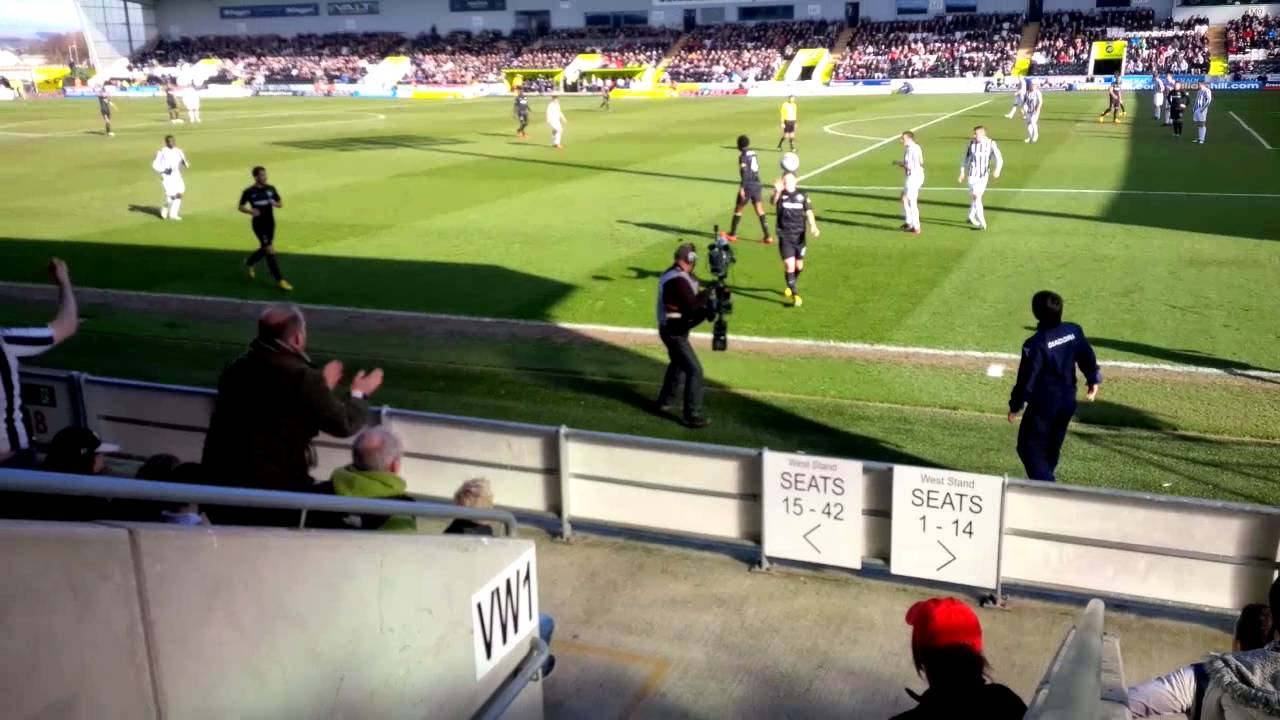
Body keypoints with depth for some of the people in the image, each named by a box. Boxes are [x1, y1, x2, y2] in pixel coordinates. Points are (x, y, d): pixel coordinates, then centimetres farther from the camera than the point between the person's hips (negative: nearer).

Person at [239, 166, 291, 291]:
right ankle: (280, 280, -6)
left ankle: (249, 263, 49)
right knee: (270, 251, -10)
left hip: (270, 223, 6)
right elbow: (241, 207, 1)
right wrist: (251, 211, -20)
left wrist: (275, 204, -14)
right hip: (259, 224, -6)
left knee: (265, 249, 19)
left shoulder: (271, 189, 2)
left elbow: (280, 204, 10)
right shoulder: (249, 191, -9)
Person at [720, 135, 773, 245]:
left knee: (738, 210, 10)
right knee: (760, 211, 5)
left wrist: (742, 188, -21)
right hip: (756, 185, 6)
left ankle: (732, 235, 20)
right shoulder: (754, 154, 10)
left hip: (747, 186, -6)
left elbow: (744, 173, -20)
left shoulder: (743, 156, -12)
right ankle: (767, 236, 1)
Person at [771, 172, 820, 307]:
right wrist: (777, 192, -52)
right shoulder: (780, 194, -6)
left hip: (800, 235, 3)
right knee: (789, 265, -12)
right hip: (784, 236, -3)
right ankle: (795, 295, -4)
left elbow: (808, 212, -5)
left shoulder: (802, 195, 2)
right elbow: (773, 201, -29)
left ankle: (791, 286, 41)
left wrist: (813, 226, -24)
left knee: (799, 266, 12)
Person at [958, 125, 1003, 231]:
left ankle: (972, 216, 35)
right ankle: (982, 222, -6)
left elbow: (999, 159, -10)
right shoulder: (971, 144, -3)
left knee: (976, 196, 12)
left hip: (984, 175, 1)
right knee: (976, 197, -8)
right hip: (973, 174, -1)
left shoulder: (991, 144, -6)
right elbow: (966, 158, 7)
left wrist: (997, 169, -27)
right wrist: (962, 172, 5)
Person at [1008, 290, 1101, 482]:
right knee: (1052, 448, 21)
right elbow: (1088, 357, 10)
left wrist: (1015, 406, -7)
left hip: (1043, 405, -7)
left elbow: (1027, 378, -19)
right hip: (1067, 402, 7)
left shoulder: (1035, 344, -24)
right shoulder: (1074, 331, -5)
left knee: (1030, 448, 4)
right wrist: (1094, 380, 27)